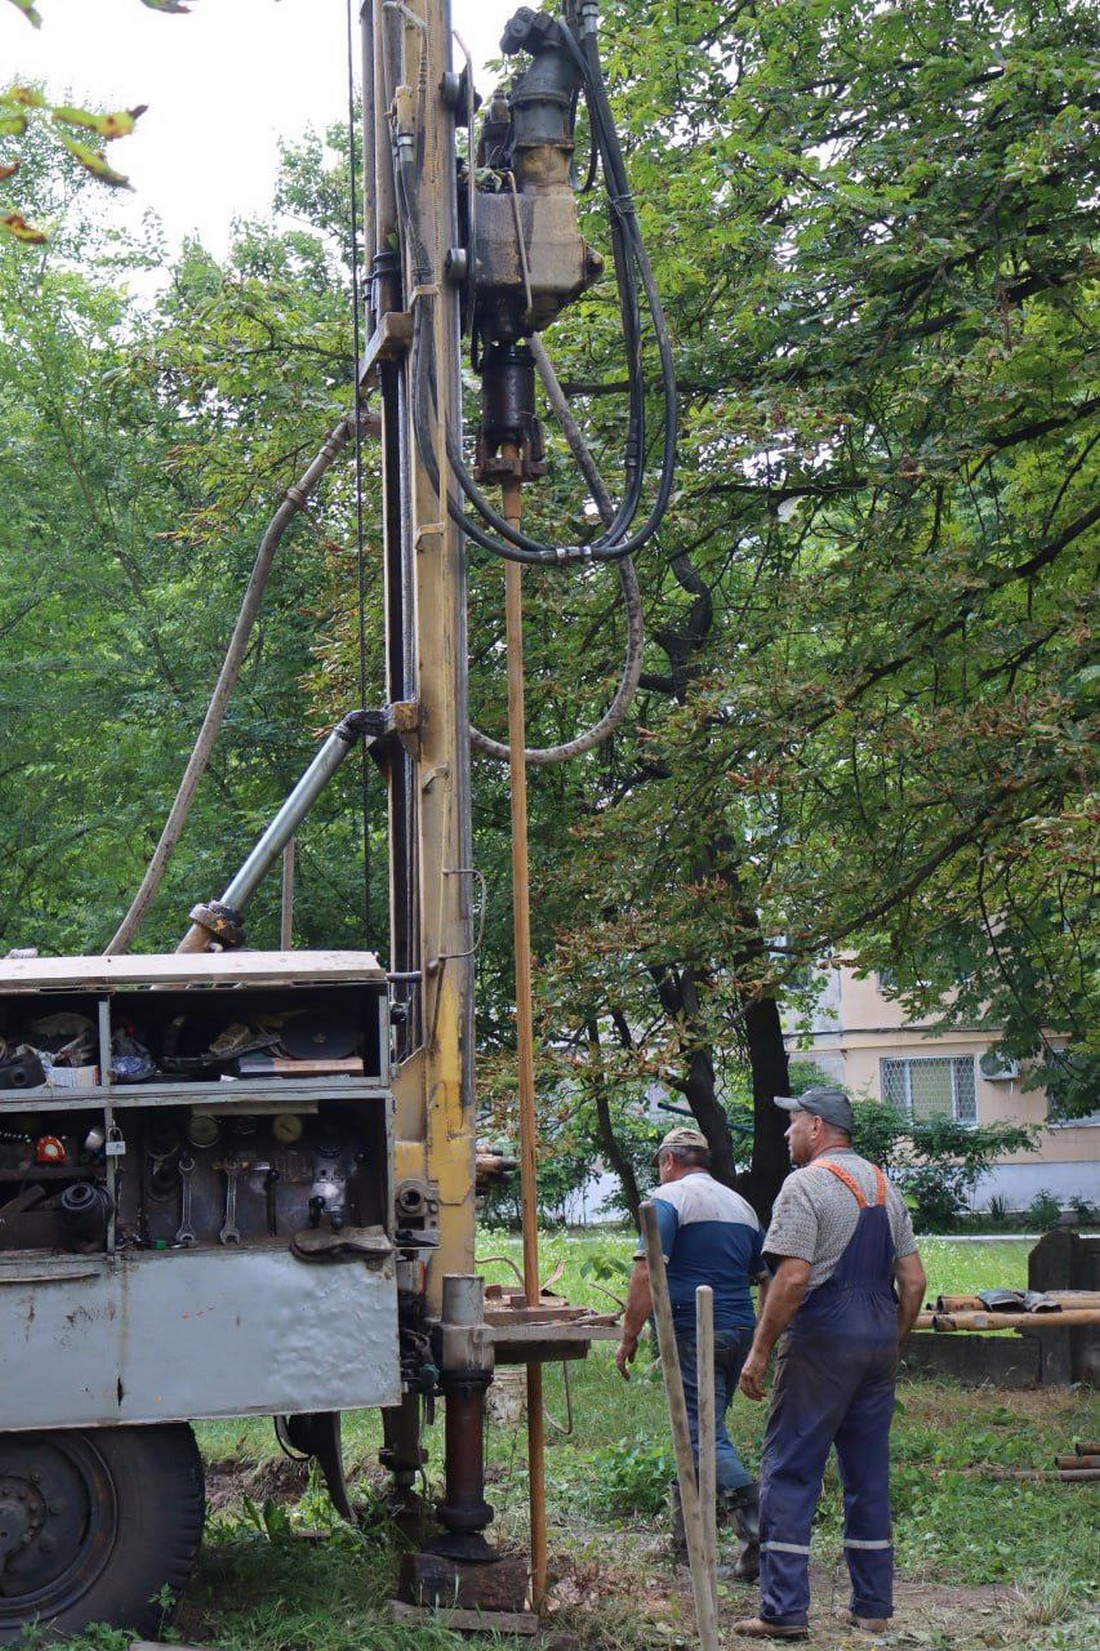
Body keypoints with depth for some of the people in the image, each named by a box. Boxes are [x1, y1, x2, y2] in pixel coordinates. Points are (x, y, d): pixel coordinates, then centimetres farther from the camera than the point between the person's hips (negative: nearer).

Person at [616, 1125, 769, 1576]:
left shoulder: (670, 1198, -5)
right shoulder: (741, 1205, 18)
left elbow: (648, 1272, -16)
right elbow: (767, 1278, 24)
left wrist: (629, 1336, -12)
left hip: (692, 1334, -8)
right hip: (739, 1331, 8)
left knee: (705, 1436, -10)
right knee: (705, 1428, 18)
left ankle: (759, 1533, -22)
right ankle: (686, 1533, 24)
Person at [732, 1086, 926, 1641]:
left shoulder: (805, 1185, -9)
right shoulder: (884, 1186, 14)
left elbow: (793, 1278, -18)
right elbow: (913, 1280, 12)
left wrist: (759, 1351, -12)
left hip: (821, 1345, -7)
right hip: (879, 1345, 7)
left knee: (789, 1471, -2)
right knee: (869, 1474, 12)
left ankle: (784, 1610, -5)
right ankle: (872, 1606, 15)